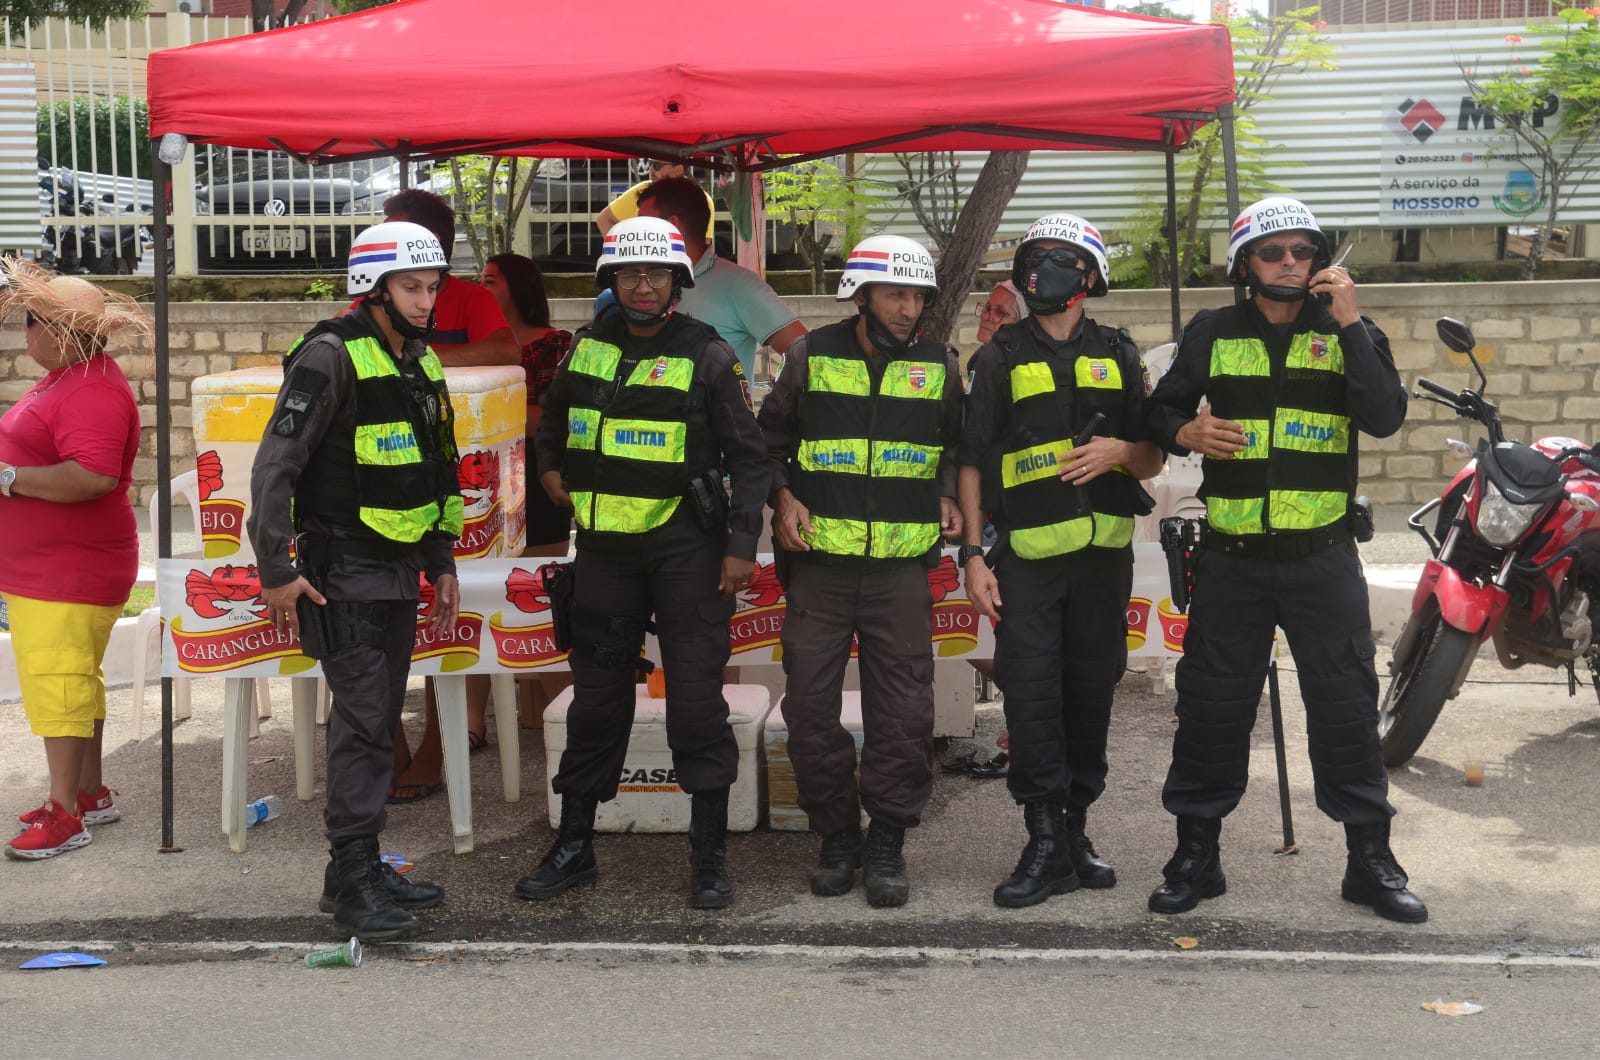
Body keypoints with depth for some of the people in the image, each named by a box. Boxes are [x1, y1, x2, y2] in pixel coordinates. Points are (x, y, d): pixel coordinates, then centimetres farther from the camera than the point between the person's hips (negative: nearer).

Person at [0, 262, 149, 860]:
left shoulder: (93, 392, -20)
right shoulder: (65, 379, 14)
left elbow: (94, 476, -32)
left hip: (68, 572, -11)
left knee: (57, 684, -7)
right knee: (75, 679, 17)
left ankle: (66, 816, -1)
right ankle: (90, 794, 27)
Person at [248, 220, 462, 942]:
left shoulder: (422, 363, 13)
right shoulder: (332, 355, -13)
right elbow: (274, 466, -16)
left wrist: (441, 562, 20)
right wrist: (276, 571, -16)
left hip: (399, 571, 8)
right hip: (344, 572, -8)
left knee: (378, 721, 12)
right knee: (363, 721, -10)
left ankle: (357, 870, 22)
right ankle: (355, 888, -4)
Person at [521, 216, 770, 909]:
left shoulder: (707, 355, -6)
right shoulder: (589, 346, 7)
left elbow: (747, 456, -5)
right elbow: (554, 414, 27)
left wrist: (742, 545, -10)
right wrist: (549, 466, 11)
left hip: (687, 546, -4)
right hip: (605, 546, 4)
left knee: (696, 700, -3)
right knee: (596, 697, 11)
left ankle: (709, 858, 8)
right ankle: (573, 847, 21)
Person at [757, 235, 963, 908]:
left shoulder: (939, 366, 7)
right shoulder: (812, 356, 4)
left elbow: (958, 446, 21)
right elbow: (770, 437, 14)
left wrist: (948, 498, 4)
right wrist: (782, 497, -1)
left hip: (901, 567, 0)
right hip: (819, 560, 0)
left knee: (903, 712, -1)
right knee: (810, 706, 2)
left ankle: (887, 845, 13)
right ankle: (837, 839, 18)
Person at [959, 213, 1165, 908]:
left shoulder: (1118, 356, 13)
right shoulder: (999, 357, 7)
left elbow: (1152, 460, 14)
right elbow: (972, 461, 3)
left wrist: (1120, 451, -10)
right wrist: (972, 553, -5)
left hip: (1104, 555, 3)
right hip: (1027, 556, -2)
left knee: (1090, 693, 7)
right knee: (1031, 695, -9)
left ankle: (1075, 831, 19)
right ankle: (1046, 844, -4)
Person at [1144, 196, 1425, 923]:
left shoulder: (1349, 334, 3)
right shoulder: (1211, 335, 6)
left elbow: (1385, 418, -12)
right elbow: (1160, 408, 14)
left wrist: (1350, 324, -17)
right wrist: (1185, 432, -9)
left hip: (1322, 556, -1)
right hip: (1231, 557, 1)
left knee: (1346, 704, 4)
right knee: (1210, 705, 6)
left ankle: (1369, 858, 16)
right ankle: (1196, 854, 19)